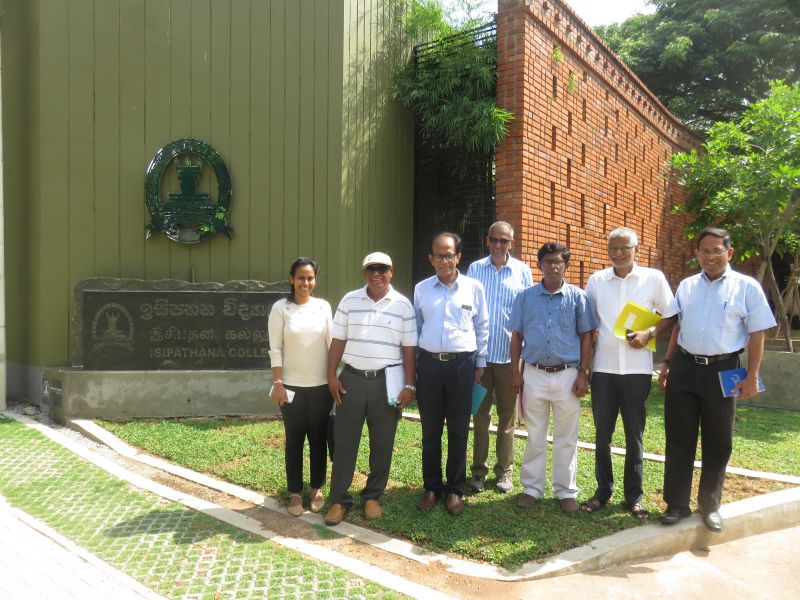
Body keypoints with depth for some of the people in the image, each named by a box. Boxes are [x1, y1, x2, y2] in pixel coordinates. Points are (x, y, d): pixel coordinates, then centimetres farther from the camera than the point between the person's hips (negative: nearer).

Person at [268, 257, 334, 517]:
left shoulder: (324, 306, 3)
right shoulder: (280, 308, -3)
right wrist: (278, 382, -9)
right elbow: (275, 349, -4)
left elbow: (332, 343, 6)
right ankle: (295, 493, 19)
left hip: (321, 385, 2)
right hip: (292, 385, -2)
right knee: (294, 440, 6)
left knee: (319, 438, 10)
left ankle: (317, 489, 25)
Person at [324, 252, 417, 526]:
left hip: (386, 381, 0)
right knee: (344, 441, 4)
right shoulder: (349, 300, 4)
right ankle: (339, 499, 16)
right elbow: (338, 341, 5)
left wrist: (409, 385, -4)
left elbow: (409, 348, 1)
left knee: (382, 443, 9)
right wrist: (331, 375, -2)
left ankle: (373, 496, 25)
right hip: (352, 379, 1)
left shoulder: (403, 305, 0)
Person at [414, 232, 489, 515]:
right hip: (429, 364, 1)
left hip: (462, 364, -1)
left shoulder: (474, 288, 1)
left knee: (458, 431, 7)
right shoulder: (421, 289, 5)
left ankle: (455, 490, 20)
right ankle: (431, 487, 22)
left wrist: (480, 363, 6)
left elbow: (482, 327, 7)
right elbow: (415, 327, 11)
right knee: (430, 430, 8)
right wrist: (413, 363, 9)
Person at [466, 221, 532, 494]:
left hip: (510, 354, 0)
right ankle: (478, 470, 20)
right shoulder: (474, 269, 4)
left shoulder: (522, 271, 1)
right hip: (480, 353, 1)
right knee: (480, 413, 9)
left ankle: (504, 471, 22)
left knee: (508, 415, 9)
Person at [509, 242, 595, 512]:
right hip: (534, 375, 1)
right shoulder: (525, 297, 3)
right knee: (534, 436, 11)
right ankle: (532, 488, 23)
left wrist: (583, 373, -3)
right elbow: (516, 335, 6)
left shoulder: (578, 297, 0)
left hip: (567, 375, -1)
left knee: (566, 438, 9)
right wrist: (515, 371, 1)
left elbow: (586, 337, 2)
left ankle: (566, 491, 22)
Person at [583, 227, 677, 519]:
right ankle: (603, 490, 23)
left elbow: (671, 317, 5)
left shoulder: (654, 278, -1)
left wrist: (649, 333, -14)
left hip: (637, 368, -1)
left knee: (634, 435, 9)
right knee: (602, 434, 9)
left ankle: (633, 496, 21)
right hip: (603, 367, 2)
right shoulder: (596, 280, 4)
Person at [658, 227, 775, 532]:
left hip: (722, 371, -2)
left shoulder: (747, 287, -3)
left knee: (718, 443, 9)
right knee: (679, 439, 6)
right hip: (684, 368, 3)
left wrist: (752, 376, -7)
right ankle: (676, 504, 18)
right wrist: (667, 363, 13)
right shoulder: (686, 286, 8)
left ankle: (710, 506, 26)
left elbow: (756, 335, -3)